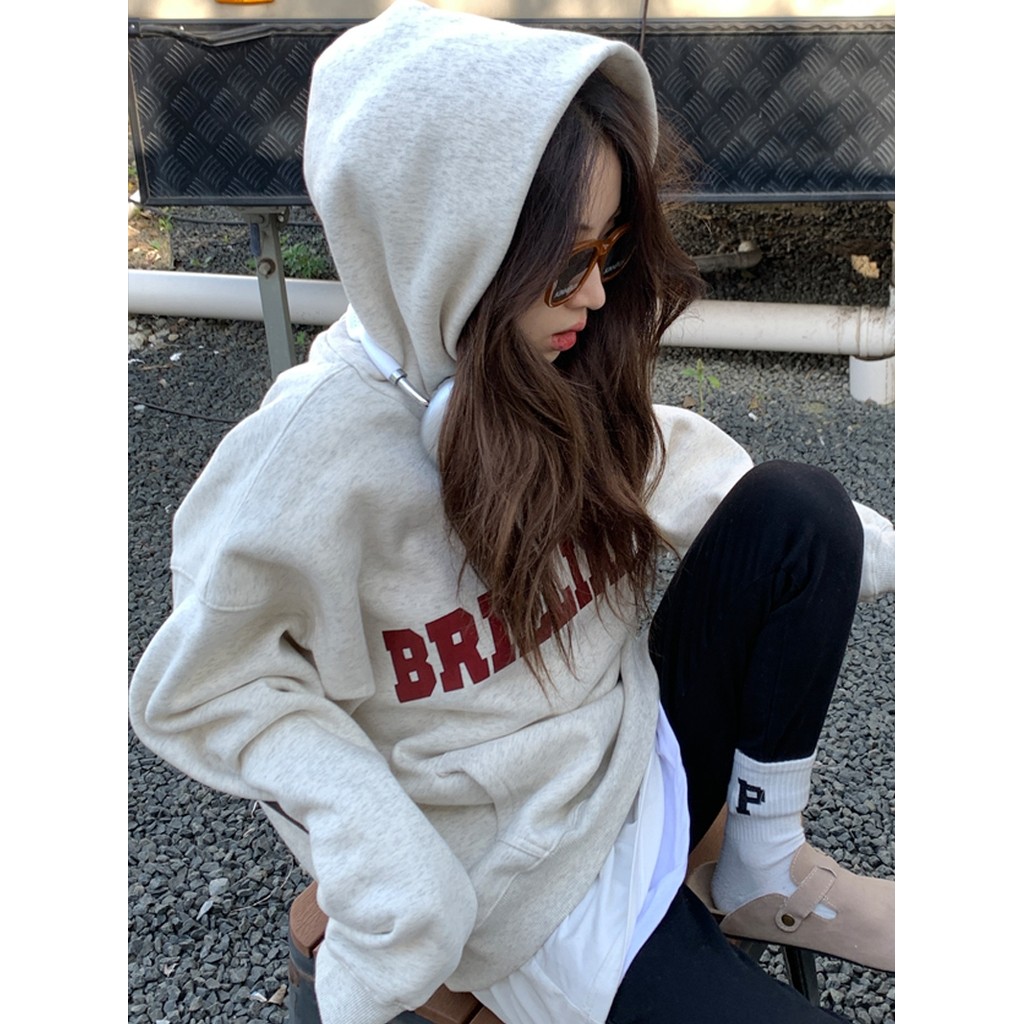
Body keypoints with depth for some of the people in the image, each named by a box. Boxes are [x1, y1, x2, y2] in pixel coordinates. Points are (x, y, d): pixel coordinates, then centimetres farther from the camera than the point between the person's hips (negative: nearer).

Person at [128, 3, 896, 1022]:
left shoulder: (547, 359, -9)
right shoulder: (318, 451, -27)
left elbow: (649, 453, 7)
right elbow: (205, 682, -15)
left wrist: (874, 550, 0)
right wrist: (373, 835, -27)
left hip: (648, 740, 6)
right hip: (538, 885, -6)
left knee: (798, 510, -13)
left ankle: (765, 876, 4)